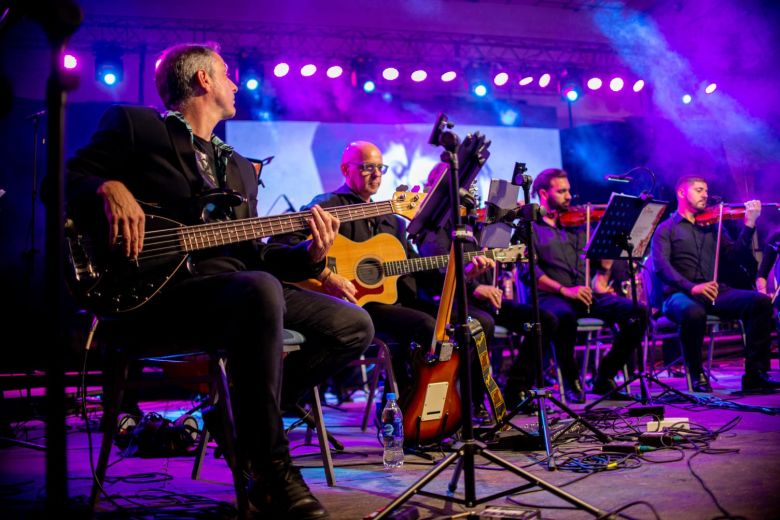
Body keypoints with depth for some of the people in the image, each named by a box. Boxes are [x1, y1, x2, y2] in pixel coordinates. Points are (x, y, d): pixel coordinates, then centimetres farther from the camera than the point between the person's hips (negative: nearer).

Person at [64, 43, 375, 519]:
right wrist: (109, 188, -18)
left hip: (233, 285, 7)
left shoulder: (240, 167, 28)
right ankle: (273, 477, -26)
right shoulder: (134, 125, 10)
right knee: (261, 291, -38)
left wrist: (310, 256, 4)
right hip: (160, 286, -7)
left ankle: (247, 413, 1)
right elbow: (63, 181, 3)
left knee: (354, 326, -2)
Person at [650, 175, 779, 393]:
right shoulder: (666, 228, 8)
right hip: (680, 294, -5)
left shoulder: (711, 225, 23)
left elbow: (733, 252, 9)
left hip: (714, 292, 5)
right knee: (694, 313, -39)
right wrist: (691, 287, -25)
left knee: (761, 301, -19)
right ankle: (697, 374, -14)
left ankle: (755, 374, -14)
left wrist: (749, 224, -5)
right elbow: (661, 266, -9)